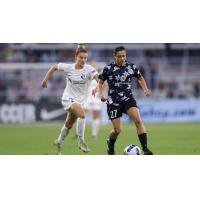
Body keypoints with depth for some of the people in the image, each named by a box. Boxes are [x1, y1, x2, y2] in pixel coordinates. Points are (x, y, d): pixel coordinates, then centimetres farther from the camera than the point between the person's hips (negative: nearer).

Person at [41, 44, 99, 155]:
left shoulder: (89, 69, -15)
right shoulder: (68, 67, -11)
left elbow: (98, 78, -32)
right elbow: (54, 67, 6)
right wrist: (45, 79, 4)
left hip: (80, 100, 3)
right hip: (68, 98, -3)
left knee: (69, 125, 18)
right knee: (82, 114, -31)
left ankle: (58, 143, 44)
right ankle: (81, 141, -21)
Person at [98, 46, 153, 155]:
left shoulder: (132, 67, 1)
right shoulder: (108, 68, -6)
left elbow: (140, 78, 18)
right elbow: (100, 82, 5)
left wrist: (145, 89, 2)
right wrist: (101, 94, -12)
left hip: (128, 99, 2)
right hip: (114, 102, -2)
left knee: (138, 120, -23)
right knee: (117, 130, -2)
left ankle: (145, 149, -21)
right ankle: (110, 143, 35)